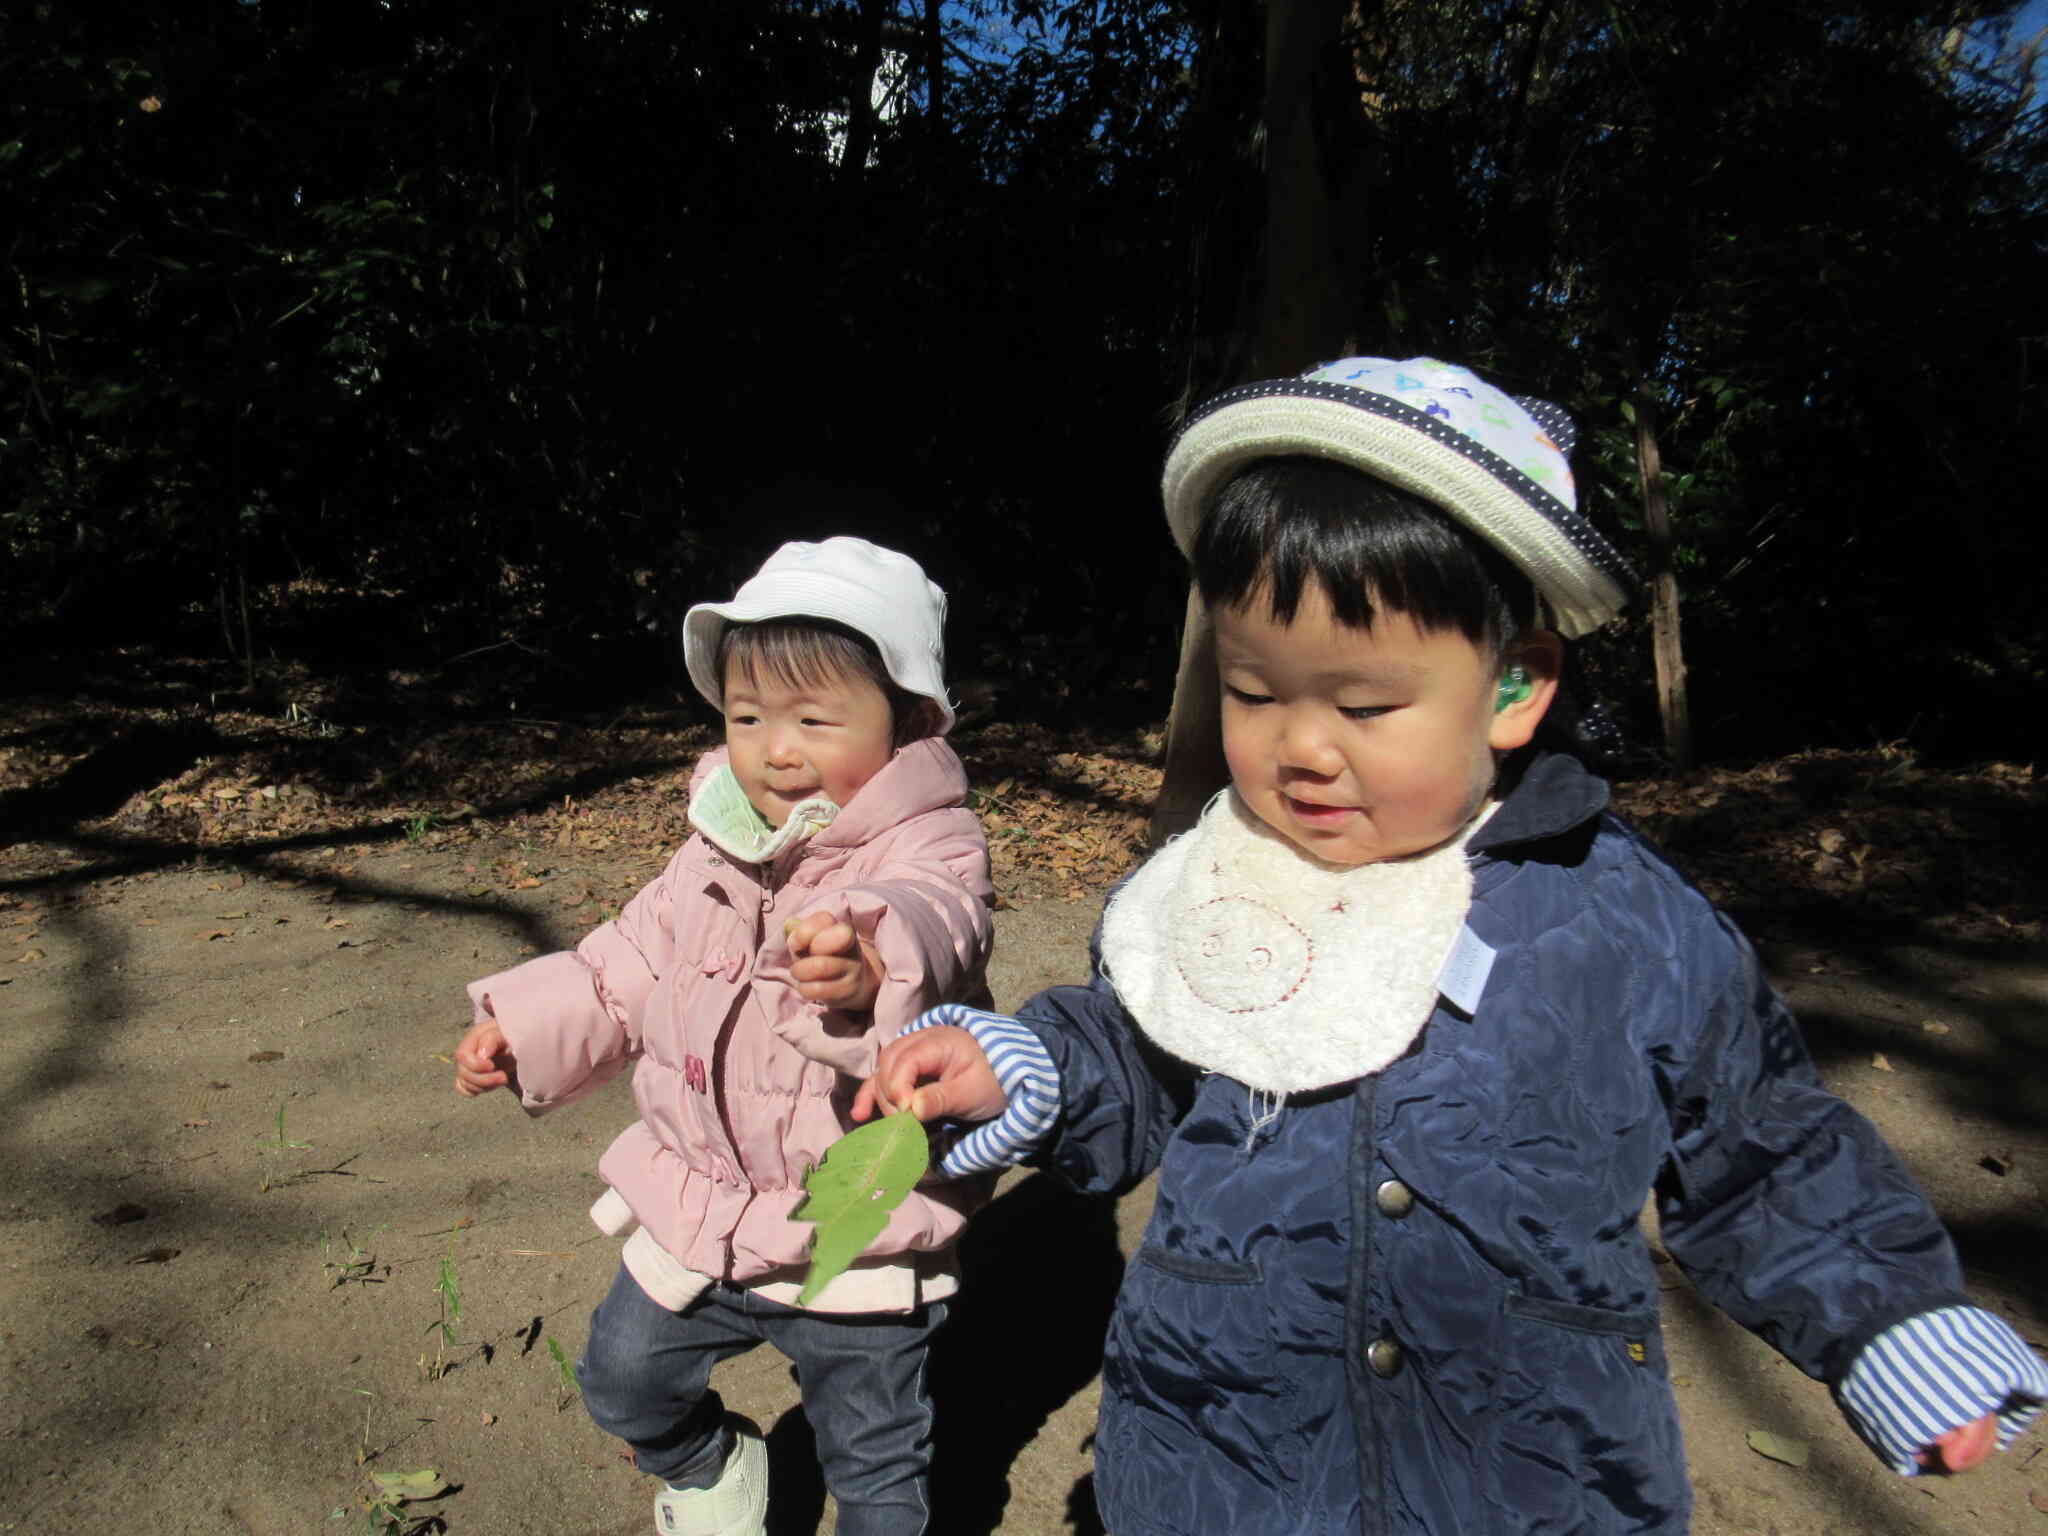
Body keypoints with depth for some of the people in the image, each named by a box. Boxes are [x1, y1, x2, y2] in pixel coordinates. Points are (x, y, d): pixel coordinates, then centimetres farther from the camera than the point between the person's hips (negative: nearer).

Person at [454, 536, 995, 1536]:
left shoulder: (925, 849, -21)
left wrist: (872, 966, -66)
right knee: (621, 1378, 24)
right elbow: (629, 966, 14)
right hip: (698, 1216, 6)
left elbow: (936, 926, -45)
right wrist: (525, 1029, 6)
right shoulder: (715, 855, 0)